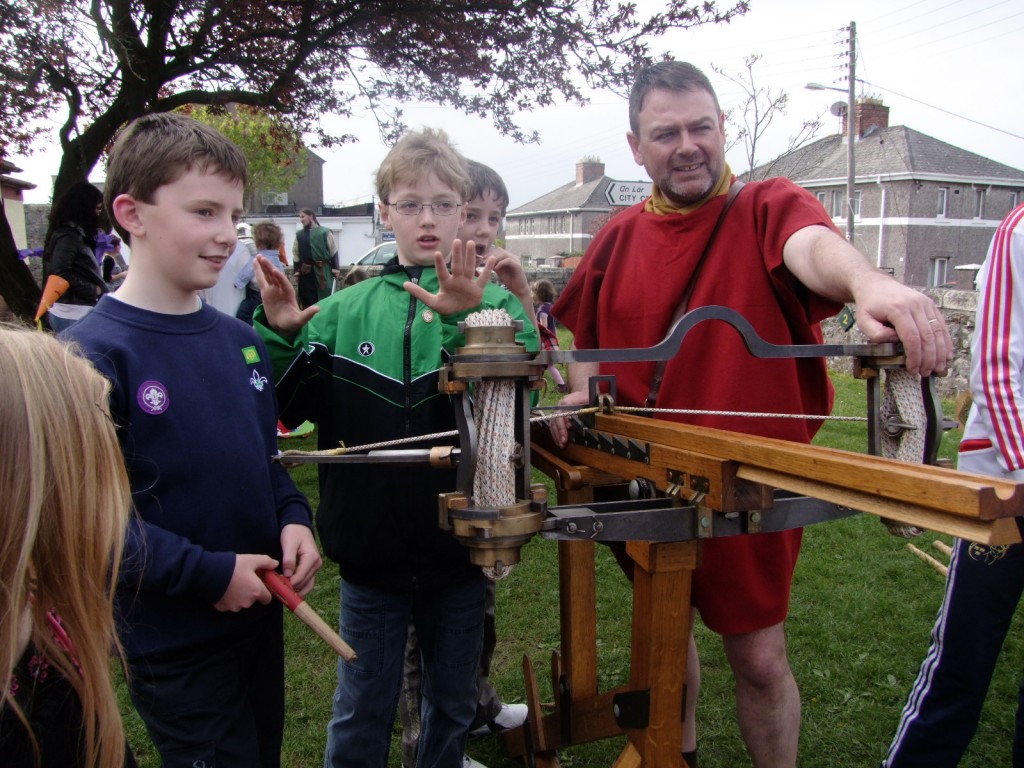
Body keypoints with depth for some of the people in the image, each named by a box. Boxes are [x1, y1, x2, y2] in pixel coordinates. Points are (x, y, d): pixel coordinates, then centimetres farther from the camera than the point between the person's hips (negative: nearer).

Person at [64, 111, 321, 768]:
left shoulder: (242, 340, 2)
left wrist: (294, 518, -5)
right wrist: (208, 573, -21)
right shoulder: (96, 354, -18)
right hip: (172, 636, -6)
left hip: (261, 609, 7)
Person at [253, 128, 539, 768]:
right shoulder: (346, 310, -1)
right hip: (371, 552, 1)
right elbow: (291, 410, 1)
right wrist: (278, 335, -14)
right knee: (362, 715, 18)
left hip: (461, 549, 0)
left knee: (454, 705, 22)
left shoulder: (495, 304, -8)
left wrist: (465, 323, -35)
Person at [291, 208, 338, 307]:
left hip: (322, 271, -3)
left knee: (324, 297, 2)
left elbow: (334, 252, 0)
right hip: (305, 272, 3)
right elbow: (295, 254, 11)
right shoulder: (299, 234, 9)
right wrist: (297, 270, 4)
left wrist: (335, 269, -5)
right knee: (308, 300, 5)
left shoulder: (325, 232, -1)